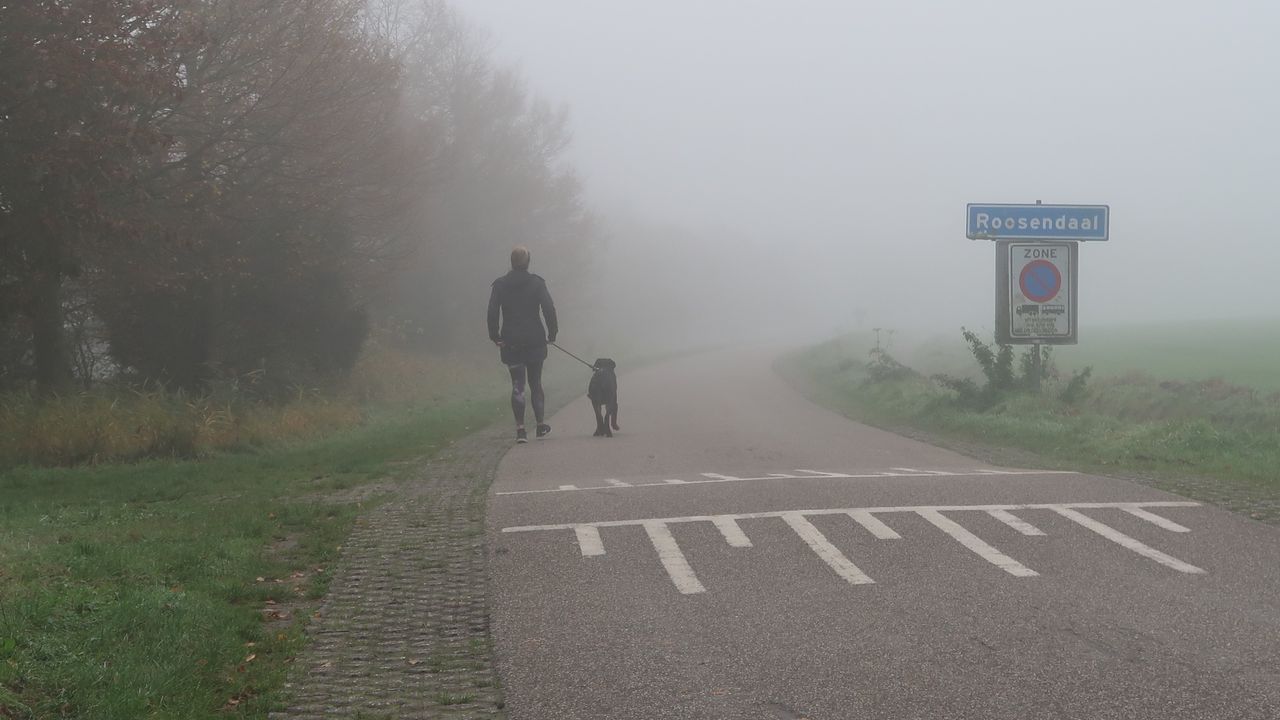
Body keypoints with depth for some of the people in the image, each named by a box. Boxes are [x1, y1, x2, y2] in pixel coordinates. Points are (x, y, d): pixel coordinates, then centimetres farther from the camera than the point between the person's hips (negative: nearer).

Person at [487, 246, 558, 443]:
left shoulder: (500, 284, 0)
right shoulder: (537, 283, -3)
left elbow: (492, 312, -4)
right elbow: (549, 308, -8)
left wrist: (495, 336, 1)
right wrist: (552, 332, 0)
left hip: (510, 343, 0)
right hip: (535, 341, 0)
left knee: (517, 385, 2)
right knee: (535, 383, 13)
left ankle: (520, 429, -5)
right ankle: (541, 425, 14)